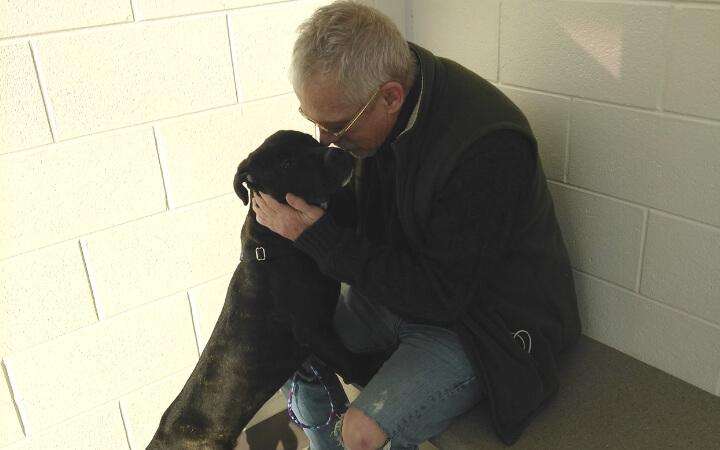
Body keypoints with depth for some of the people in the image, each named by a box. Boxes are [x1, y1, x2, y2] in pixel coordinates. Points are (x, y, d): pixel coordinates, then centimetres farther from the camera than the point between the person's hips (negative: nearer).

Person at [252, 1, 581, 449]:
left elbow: (441, 294, -27)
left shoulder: (488, 148, -32)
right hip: (395, 287, 8)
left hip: (479, 320, -7)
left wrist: (319, 237, -27)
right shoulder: (365, 99, -9)